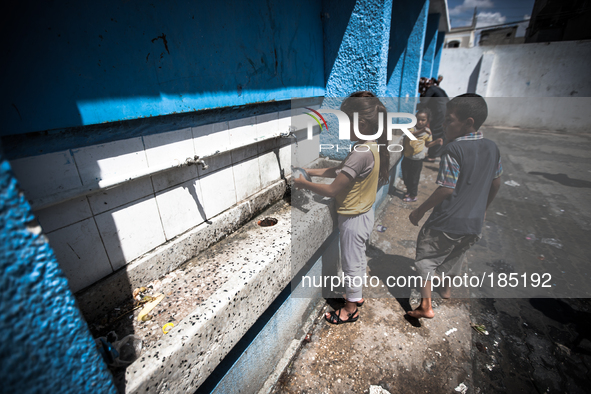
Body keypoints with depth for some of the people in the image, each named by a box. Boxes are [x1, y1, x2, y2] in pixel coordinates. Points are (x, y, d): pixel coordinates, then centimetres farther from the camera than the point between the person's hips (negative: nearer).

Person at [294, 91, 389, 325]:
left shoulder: (361, 153, -31)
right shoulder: (372, 147, 1)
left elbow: (331, 190, -29)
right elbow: (340, 171, 9)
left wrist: (303, 184, -15)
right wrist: (311, 172, 3)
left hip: (353, 219, -9)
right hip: (364, 214, 9)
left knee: (351, 264, 10)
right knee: (358, 259, 25)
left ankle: (350, 309, 33)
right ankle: (356, 295, 47)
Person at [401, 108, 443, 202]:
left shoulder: (427, 132, 0)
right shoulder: (412, 128, -8)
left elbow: (427, 144, 14)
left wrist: (436, 142, -3)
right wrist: (420, 131, -46)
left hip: (417, 160, -1)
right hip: (407, 158, 1)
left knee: (414, 179, 6)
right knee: (405, 177, 14)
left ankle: (413, 196, 23)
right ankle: (409, 191, 39)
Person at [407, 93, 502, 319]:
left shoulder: (453, 149, -20)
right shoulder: (492, 148, 3)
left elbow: (446, 189, -21)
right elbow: (496, 184, 12)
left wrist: (419, 211, -11)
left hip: (447, 220, -7)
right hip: (474, 223, 8)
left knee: (426, 258, 8)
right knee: (454, 256, 28)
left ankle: (426, 306, 9)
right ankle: (447, 289, 51)